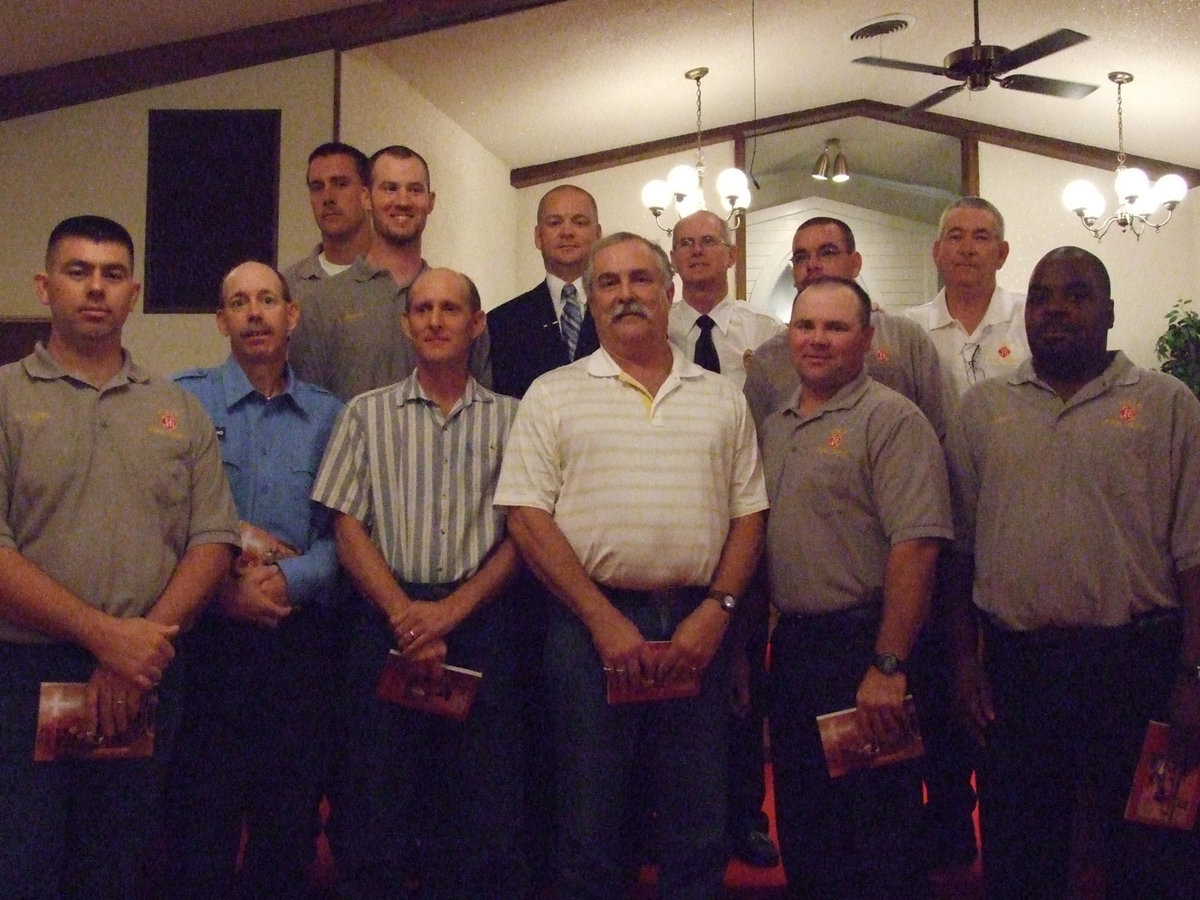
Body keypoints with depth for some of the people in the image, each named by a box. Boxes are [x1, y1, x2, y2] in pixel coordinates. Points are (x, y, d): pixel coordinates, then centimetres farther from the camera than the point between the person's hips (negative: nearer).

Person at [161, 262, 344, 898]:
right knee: (199, 819, 2)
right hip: (206, 631, -2)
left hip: (299, 632, 2)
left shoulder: (329, 415, 8)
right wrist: (219, 586, -15)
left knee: (291, 818, 10)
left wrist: (289, 578, -14)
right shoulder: (183, 398, 3)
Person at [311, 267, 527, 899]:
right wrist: (404, 613, -9)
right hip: (387, 622, 0)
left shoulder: (510, 419, 8)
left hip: (482, 624, 0)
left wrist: (450, 610, -9)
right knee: (377, 803, 4)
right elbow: (348, 527, 3)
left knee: (485, 802, 3)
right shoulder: (368, 414, 9)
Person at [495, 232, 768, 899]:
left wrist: (716, 610, -6)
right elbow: (528, 518, -4)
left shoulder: (722, 398, 12)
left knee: (702, 832, 9)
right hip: (591, 623, -2)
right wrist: (605, 620, -10)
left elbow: (749, 513, 9)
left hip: (699, 625, 2)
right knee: (589, 827, 7)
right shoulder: (554, 395, 4)